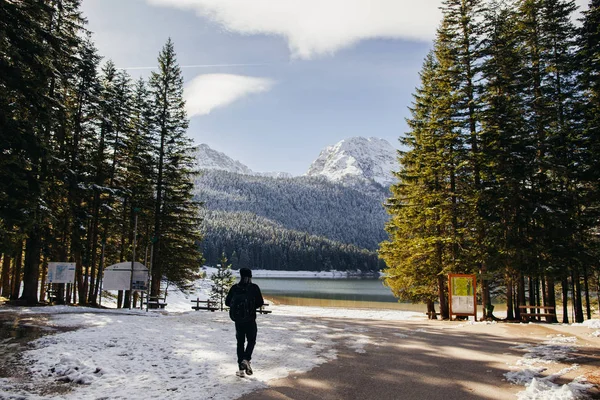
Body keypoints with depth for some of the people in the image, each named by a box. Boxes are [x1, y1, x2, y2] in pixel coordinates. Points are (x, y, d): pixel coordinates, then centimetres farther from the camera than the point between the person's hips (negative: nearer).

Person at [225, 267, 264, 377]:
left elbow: (227, 302, 1)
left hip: (238, 320, 2)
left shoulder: (235, 288, -2)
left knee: (240, 342, 12)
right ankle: (246, 359, -11)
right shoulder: (254, 287, -7)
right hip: (250, 320, -2)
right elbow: (260, 302, -7)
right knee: (251, 341, 14)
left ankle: (241, 369, 12)